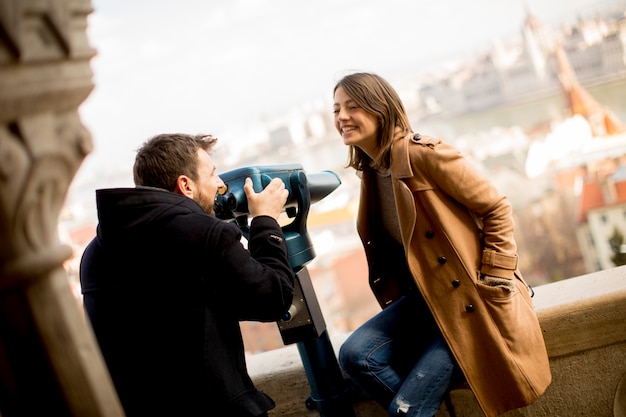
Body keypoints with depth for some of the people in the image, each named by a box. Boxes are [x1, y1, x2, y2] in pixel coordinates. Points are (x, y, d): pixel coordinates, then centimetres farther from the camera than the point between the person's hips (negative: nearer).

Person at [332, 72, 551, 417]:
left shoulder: (422, 153, -16)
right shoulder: (369, 170, 8)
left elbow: (496, 209, -13)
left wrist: (494, 284, -13)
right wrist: (397, 306, 8)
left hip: (469, 298, -7)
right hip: (426, 296, 7)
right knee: (354, 354, -14)